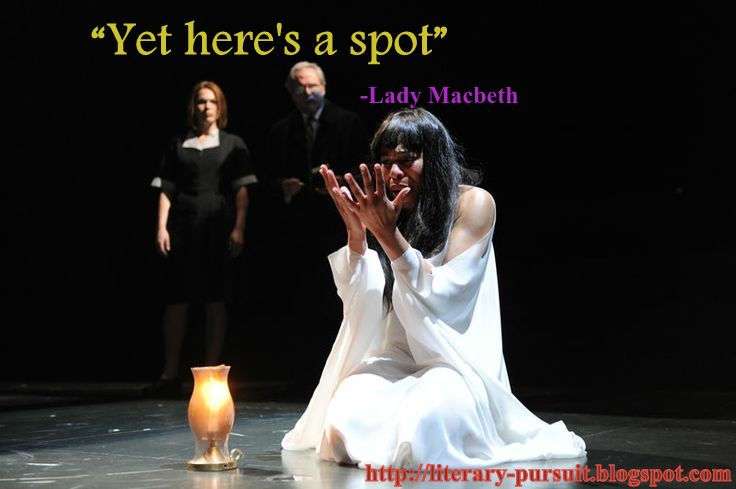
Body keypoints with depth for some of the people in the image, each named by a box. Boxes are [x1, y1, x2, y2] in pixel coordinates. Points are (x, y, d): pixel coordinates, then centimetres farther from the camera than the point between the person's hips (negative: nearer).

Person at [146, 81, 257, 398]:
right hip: (182, 224, 1)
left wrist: (239, 228, -8)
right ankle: (170, 375, 1)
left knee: (214, 298, 0)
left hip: (218, 226, -1)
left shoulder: (233, 145, 10)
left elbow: (242, 190, 3)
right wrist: (161, 226, -2)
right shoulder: (178, 146, 13)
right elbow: (166, 189, 9)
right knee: (176, 297, -1)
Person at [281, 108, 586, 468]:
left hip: (455, 361, -3)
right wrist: (355, 231, -18)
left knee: (417, 439, -32)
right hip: (392, 360, 3)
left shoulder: (473, 203, -6)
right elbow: (357, 301, -2)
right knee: (345, 430, -27)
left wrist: (388, 234, -24)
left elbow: (443, 296, -14)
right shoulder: (383, 211, 4)